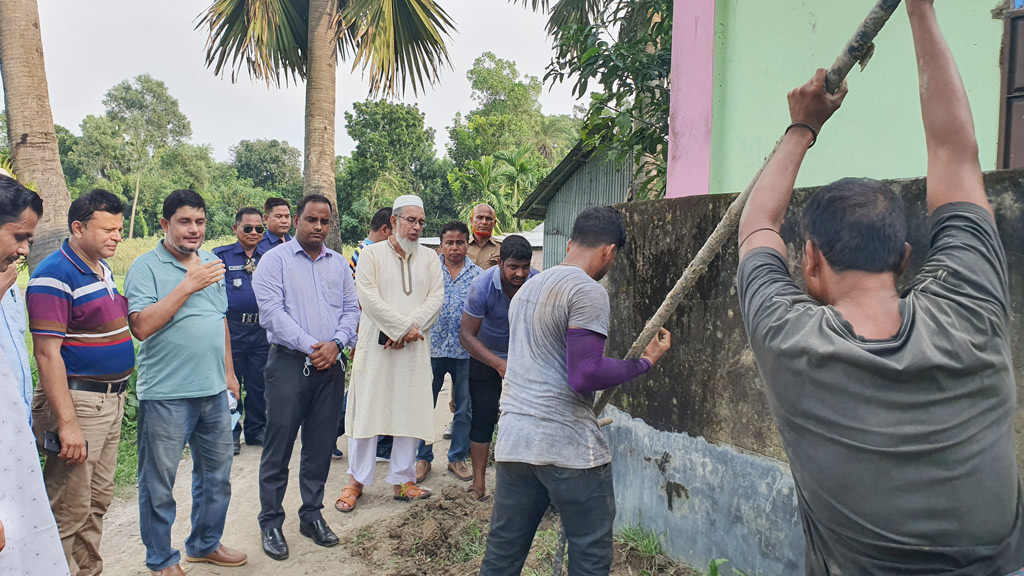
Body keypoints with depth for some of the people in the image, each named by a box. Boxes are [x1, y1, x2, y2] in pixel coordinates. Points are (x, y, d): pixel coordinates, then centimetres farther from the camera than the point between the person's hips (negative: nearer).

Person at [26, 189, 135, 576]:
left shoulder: (103, 270, 11)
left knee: (98, 500, 18)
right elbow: (47, 352, -21)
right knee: (69, 511, -1)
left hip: (111, 398, 9)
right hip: (78, 401, -9)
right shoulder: (55, 276, -16)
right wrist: (67, 423, -24)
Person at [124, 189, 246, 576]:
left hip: (214, 391, 7)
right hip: (166, 395, -6)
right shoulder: (146, 267, -9)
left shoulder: (211, 264, 11)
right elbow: (141, 326, -21)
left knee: (216, 475, 17)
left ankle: (205, 544, 36)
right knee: (159, 483, 7)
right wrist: (188, 285, -23)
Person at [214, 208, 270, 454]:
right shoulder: (221, 256, 4)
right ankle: (231, 433, 17)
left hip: (260, 330, 3)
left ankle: (256, 430, 24)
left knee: (258, 383, 10)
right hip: (231, 329, -3)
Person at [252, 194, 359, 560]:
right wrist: (310, 347, -16)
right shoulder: (275, 259, -2)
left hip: (330, 365, 4)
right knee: (279, 446, 1)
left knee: (321, 445, 11)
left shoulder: (339, 263, 13)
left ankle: (312, 515, 25)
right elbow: (272, 312, -11)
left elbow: (351, 309, 10)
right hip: (289, 363, -4)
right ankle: (270, 522, 15)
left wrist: (336, 344, -8)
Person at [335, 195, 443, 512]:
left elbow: (436, 297, 1)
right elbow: (368, 296, -8)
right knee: (368, 410, 1)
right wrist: (403, 327, -14)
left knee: (412, 413, 5)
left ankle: (403, 480, 17)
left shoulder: (429, 257, 12)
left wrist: (410, 327, -13)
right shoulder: (372, 254, 4)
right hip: (376, 346, -3)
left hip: (415, 349, 3)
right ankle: (357, 480, 14)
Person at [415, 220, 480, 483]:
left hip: (466, 351, 1)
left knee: (464, 408, 9)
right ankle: (423, 457, 22)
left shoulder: (478, 274, 5)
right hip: (432, 348, -1)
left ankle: (458, 458, 25)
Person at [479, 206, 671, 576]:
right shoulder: (588, 292, -11)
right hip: (569, 448, -8)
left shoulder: (527, 288, 17)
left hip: (512, 443, 8)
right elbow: (585, 376, -19)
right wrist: (646, 361, -6)